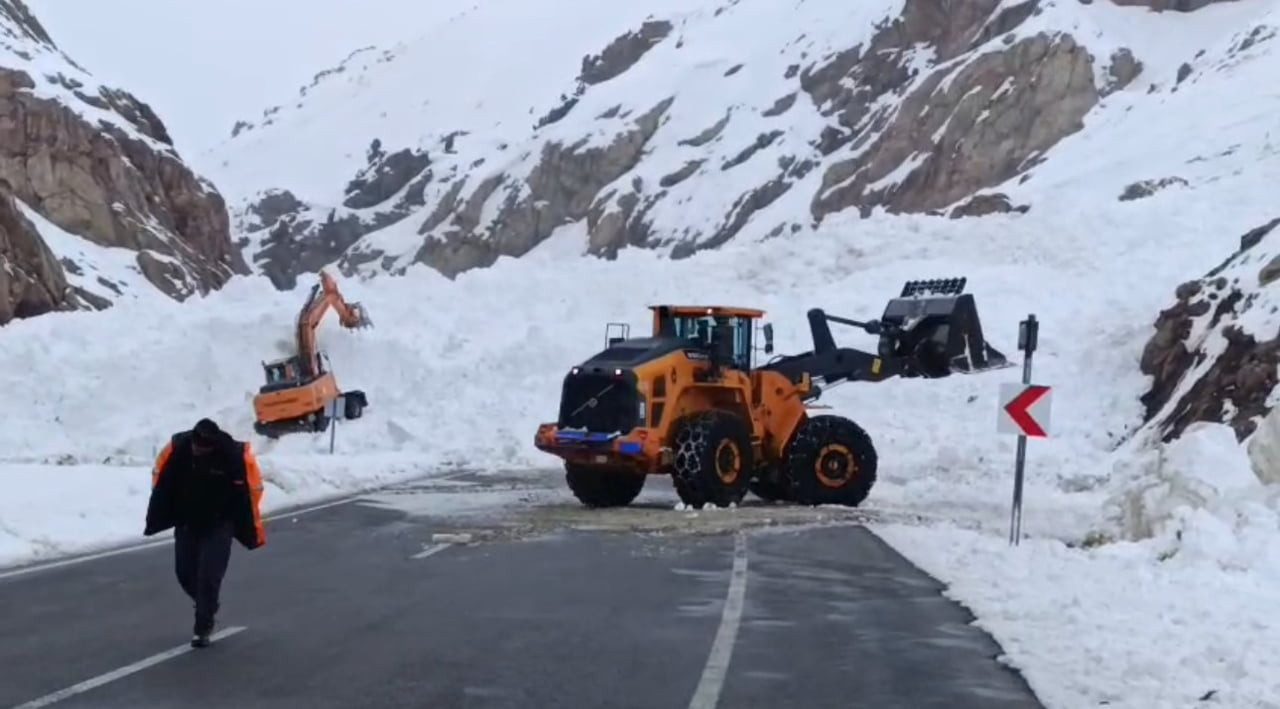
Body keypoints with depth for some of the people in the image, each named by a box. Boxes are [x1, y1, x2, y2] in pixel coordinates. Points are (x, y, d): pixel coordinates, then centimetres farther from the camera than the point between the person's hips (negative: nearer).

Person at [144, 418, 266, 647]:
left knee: (209, 575, -9)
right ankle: (207, 605, 37)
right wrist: (155, 521, 2)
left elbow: (251, 491, -14)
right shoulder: (176, 448, -19)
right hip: (186, 523, 3)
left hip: (218, 526, -3)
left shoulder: (236, 455, -25)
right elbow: (160, 482, -4)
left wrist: (252, 531, -8)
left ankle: (203, 627, 5)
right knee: (185, 573, 9)